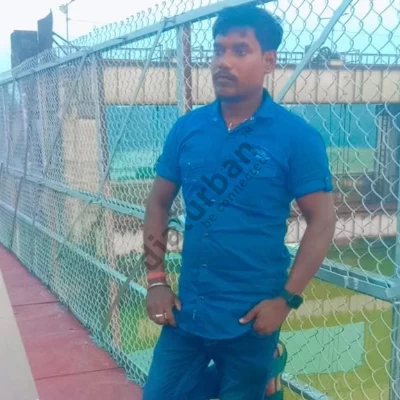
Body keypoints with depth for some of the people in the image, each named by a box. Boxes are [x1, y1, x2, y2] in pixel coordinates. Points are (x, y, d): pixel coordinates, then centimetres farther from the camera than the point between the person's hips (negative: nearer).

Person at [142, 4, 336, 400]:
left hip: (251, 317, -3)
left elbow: (322, 221, -9)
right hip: (187, 309, 4)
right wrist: (156, 280, 2)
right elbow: (158, 203, 7)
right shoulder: (187, 128, 0)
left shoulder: (296, 136, -11)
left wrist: (286, 299, -12)